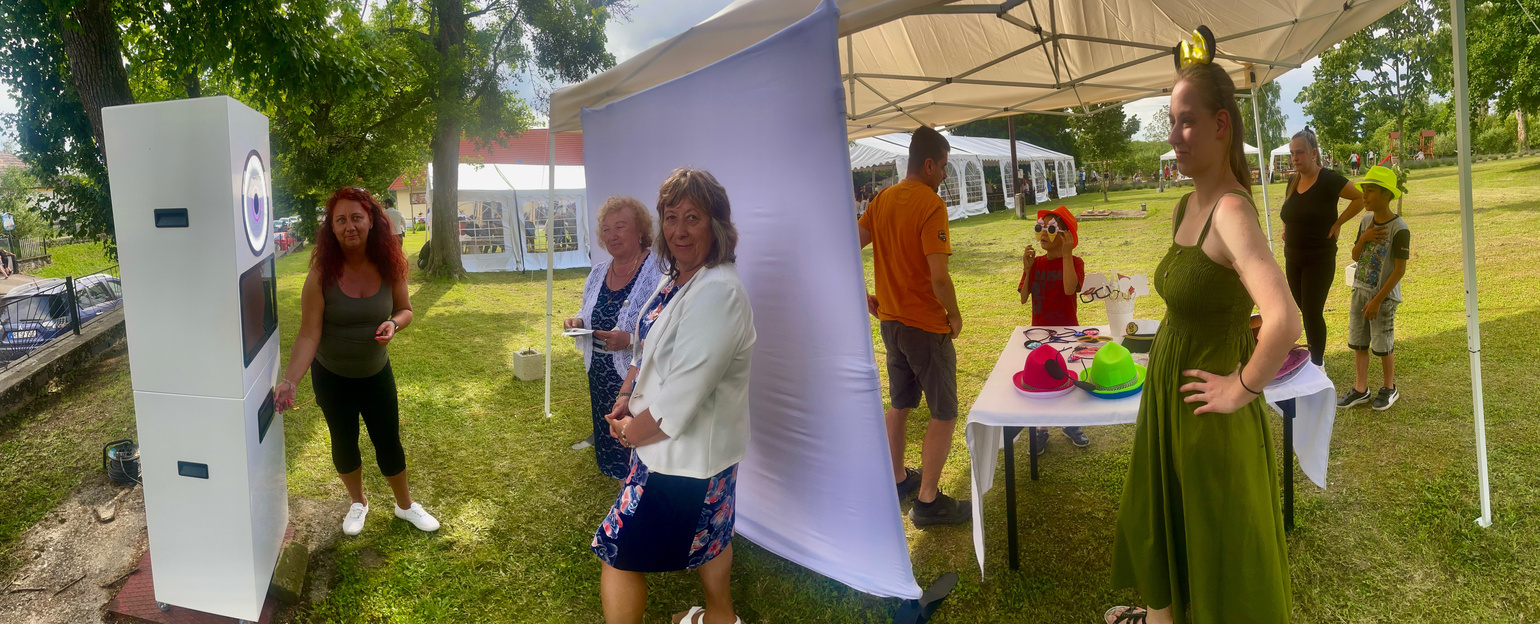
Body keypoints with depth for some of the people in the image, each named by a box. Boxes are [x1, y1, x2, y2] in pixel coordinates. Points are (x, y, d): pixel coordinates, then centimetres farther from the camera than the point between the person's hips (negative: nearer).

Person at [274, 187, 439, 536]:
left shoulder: (388, 266, -15)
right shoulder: (322, 274, -22)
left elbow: (405, 309, 0)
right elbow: (308, 334, -24)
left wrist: (394, 323, -23)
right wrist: (290, 381, -35)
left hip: (377, 373, 1)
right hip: (332, 377, -1)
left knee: (388, 442, 10)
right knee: (344, 443, 16)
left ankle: (405, 505, 34)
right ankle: (358, 503, 42)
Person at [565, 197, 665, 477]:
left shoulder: (658, 272, -16)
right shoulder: (598, 272, 8)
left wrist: (630, 341, -28)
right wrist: (579, 321, 1)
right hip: (601, 379, 7)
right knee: (609, 448, 18)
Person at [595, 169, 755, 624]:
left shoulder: (718, 292, -27)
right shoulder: (677, 280, 4)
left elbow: (684, 392, -28)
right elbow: (649, 349, 16)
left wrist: (635, 431, -13)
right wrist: (625, 400, 3)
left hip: (685, 454, -9)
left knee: (618, 552, 1)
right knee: (709, 533, 27)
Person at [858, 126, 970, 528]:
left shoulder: (882, 200, 4)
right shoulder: (930, 204, -18)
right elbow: (938, 276, -25)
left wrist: (865, 297, 13)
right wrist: (955, 315, -10)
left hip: (891, 322, 8)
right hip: (927, 326, -8)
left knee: (900, 404, 21)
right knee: (944, 414, 4)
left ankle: (898, 479, 35)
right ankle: (928, 501, 9)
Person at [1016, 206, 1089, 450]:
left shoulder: (1074, 262, -10)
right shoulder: (1035, 263, 0)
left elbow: (1070, 288, -30)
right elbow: (1023, 298, -6)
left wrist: (1066, 254, -29)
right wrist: (1027, 269, -15)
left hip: (1067, 331, -2)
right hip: (1039, 332, 3)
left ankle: (1071, 425, 32)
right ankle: (1041, 430, 22)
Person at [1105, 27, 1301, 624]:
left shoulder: (1231, 211, -25)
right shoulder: (1186, 204, 3)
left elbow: (1284, 321, -39)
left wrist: (1242, 388, -26)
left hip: (1208, 415, -9)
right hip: (1166, 398, 9)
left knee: (1219, 545, 11)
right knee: (1164, 518, 27)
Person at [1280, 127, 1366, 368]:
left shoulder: (1328, 180, -13)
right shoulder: (1293, 182, 7)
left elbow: (1360, 198, -12)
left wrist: (1338, 223, -13)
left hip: (1320, 260, -6)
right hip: (1293, 259, 6)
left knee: (1312, 312, -5)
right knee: (1304, 310, 13)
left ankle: (1317, 364, 8)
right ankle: (1314, 356, 27)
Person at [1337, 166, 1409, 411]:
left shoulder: (1399, 229, -16)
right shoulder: (1366, 221, 4)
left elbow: (1399, 270, -16)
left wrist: (1377, 300, -17)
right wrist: (1363, 239, -11)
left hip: (1384, 295, -6)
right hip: (1360, 290, 6)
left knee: (1383, 345, 6)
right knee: (1358, 342, 10)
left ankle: (1389, 389, 25)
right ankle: (1360, 389, 21)